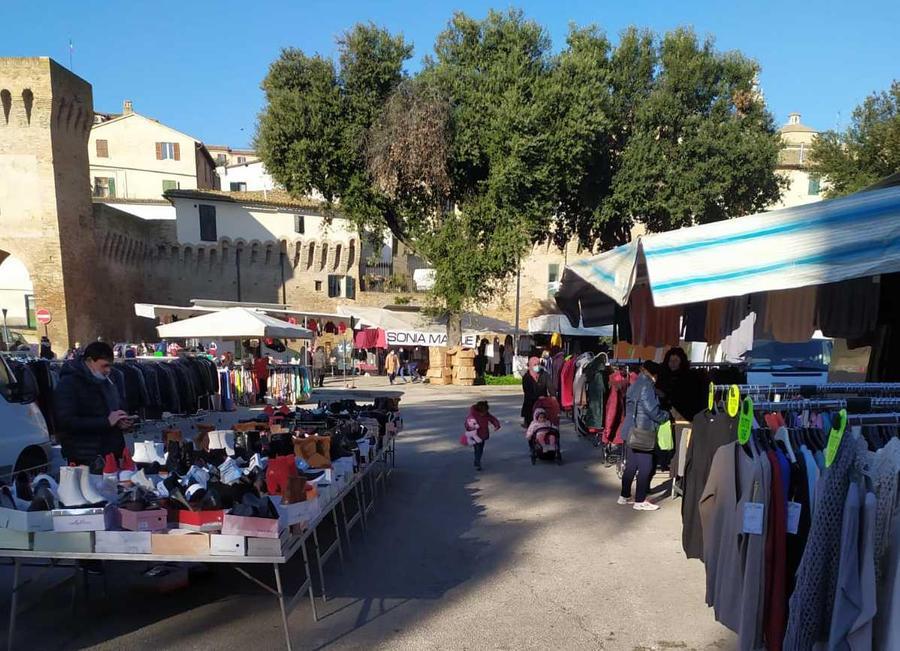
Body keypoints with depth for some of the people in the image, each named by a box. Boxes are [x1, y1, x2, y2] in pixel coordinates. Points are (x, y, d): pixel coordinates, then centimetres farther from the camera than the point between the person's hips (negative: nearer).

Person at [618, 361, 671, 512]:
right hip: (641, 433, -9)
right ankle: (640, 501, 4)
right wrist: (666, 415, 1)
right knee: (645, 467, -1)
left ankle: (624, 496, 22)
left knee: (631, 465, 15)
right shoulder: (647, 386, -15)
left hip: (632, 432, 9)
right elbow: (653, 411, -18)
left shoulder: (637, 384, 14)